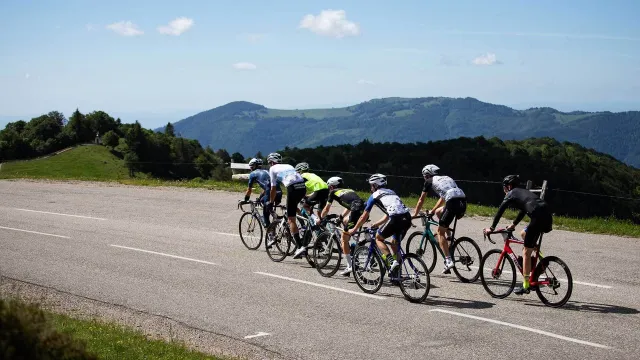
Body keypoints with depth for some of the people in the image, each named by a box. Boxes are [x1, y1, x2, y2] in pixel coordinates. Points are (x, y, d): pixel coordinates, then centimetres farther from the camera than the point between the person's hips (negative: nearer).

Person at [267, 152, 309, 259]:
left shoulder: (273, 169, 15)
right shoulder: (288, 166, 32)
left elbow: (273, 188, 14)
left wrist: (270, 202, 26)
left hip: (293, 188, -6)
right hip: (303, 187, 6)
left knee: (291, 219, -3)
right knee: (294, 207, 33)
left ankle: (300, 247, -14)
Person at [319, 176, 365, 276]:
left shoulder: (333, 192, 17)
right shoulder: (349, 190, 34)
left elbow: (326, 209, 26)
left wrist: (320, 218, 42)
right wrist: (341, 217, 56)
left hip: (357, 212, -7)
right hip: (365, 211, 7)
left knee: (344, 238, 5)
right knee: (345, 222, 29)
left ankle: (349, 267, 3)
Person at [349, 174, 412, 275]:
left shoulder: (375, 195, 15)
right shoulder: (391, 192, 33)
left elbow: (364, 216, 20)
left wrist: (354, 229, 33)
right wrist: (376, 224, 49)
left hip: (396, 219, -6)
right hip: (407, 218, 6)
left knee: (378, 238, 14)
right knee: (395, 243, 23)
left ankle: (392, 262, -5)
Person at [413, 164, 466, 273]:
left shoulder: (429, 181, 16)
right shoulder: (446, 178, 34)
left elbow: (421, 200, 24)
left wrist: (414, 214, 37)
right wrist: (432, 211, 55)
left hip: (453, 203, -7)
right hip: (463, 201, 7)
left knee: (440, 232, 4)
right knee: (439, 212, 31)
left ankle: (448, 260, -7)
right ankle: (448, 236, 24)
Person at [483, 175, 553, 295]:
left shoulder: (511, 194, 9)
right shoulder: (523, 192, 32)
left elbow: (500, 211, 7)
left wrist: (492, 228, 15)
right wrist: (513, 224, 53)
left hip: (538, 217, -8)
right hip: (548, 216, 8)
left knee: (526, 253, 1)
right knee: (523, 234, 30)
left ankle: (525, 286, 1)